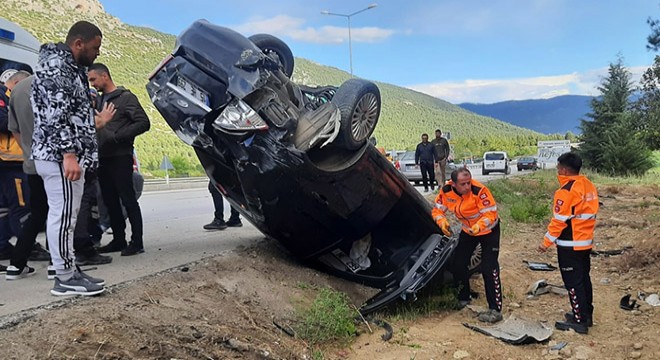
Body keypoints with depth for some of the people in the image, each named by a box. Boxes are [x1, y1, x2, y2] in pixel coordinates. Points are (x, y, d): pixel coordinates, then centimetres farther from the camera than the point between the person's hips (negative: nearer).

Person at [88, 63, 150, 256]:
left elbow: (143, 122, -12)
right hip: (103, 158, 8)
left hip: (120, 157, -7)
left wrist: (117, 137, -16)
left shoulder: (125, 97, -3)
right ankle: (118, 240, 18)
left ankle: (136, 242, -2)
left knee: (128, 200, -6)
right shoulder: (98, 100, 19)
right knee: (110, 201, 9)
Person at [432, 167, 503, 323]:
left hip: (488, 230, -5)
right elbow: (438, 210, -10)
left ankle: (495, 309, -5)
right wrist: (442, 221, -30)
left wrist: (479, 226, -48)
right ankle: (463, 299, 30)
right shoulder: (446, 191, -19)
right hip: (467, 230, 6)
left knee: (489, 268, -13)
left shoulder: (479, 190, -34)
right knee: (458, 264, 9)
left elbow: (491, 213, -32)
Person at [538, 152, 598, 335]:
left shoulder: (566, 191, -20)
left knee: (573, 282, 0)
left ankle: (579, 321, 6)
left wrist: (547, 242, -11)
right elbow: (590, 213, 12)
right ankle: (586, 314, 29)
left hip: (570, 245, -9)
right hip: (586, 242, 9)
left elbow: (559, 220, -19)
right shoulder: (589, 186, 6)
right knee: (584, 278, 18)